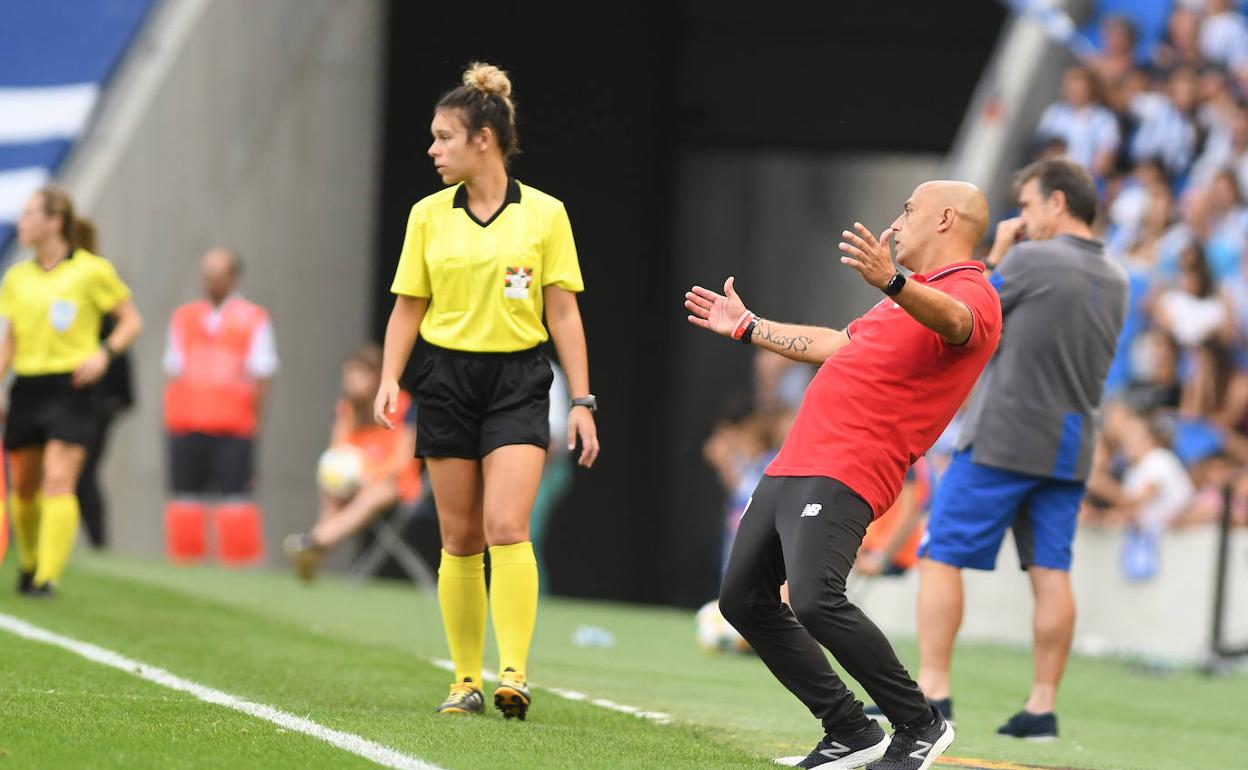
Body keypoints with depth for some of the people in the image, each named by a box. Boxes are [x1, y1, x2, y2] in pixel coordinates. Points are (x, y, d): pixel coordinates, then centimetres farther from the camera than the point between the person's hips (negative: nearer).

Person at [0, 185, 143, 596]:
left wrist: (104, 353, -12)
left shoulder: (92, 270, -3)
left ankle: (49, 577, -17)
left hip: (70, 388, -5)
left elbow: (132, 321, 4)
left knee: (58, 482, -14)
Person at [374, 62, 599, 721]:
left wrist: (582, 402, -2)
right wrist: (389, 379, -6)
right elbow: (408, 307, 9)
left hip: (517, 381, -2)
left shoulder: (544, 214, -1)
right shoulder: (428, 215, 5)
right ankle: (466, 680, 12)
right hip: (446, 378, 2)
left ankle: (514, 675, -18)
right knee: (459, 538, 4)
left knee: (506, 526, -17)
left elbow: (563, 314, 2)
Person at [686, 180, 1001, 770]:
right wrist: (747, 327, 47)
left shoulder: (971, 294, -7)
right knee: (744, 601, 10)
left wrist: (892, 282, -53)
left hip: (842, 477, -10)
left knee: (815, 601, -26)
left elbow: (953, 322, -33)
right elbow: (839, 345, 39)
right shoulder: (919, 293, 25)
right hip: (792, 468, 10)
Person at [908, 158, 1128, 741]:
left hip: (1002, 441, -7)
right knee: (1051, 572, 6)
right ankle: (1042, 708, 2)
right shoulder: (1115, 280, 12)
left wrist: (995, 253, 8)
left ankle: (932, 693, -5)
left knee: (941, 557, -1)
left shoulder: (1031, 261, -12)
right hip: (1070, 448, 7)